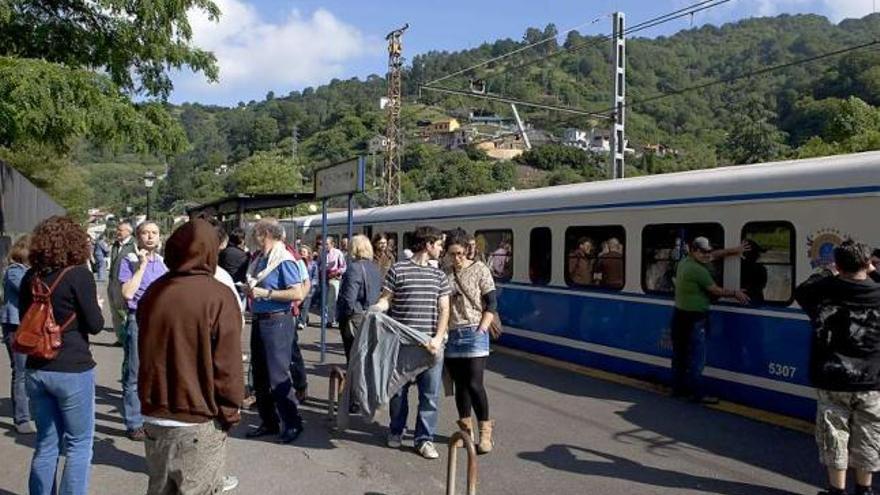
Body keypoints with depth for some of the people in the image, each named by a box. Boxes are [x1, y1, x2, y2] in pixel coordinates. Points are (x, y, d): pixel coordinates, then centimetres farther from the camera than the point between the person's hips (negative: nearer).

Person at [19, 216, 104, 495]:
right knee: (78, 445, 8)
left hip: (37, 370, 6)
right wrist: (96, 306, 8)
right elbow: (95, 325, -10)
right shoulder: (79, 274, -13)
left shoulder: (30, 277, 4)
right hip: (73, 370, -6)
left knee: (46, 444, 16)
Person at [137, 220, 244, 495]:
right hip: (200, 422, -5)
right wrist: (231, 412, -5)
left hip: (154, 416, 6)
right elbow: (227, 365, -15)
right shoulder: (218, 295, -15)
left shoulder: (153, 293, 4)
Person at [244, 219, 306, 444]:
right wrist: (251, 289, 2)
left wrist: (265, 293, -19)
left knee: (278, 376, -4)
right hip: (259, 320, 9)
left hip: (276, 322, -9)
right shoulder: (260, 259, 11)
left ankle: (292, 423, 9)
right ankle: (268, 423, 26)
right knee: (259, 375, 14)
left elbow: (297, 293, -21)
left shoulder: (283, 260, -14)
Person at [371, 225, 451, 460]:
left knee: (430, 394, 3)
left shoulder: (439, 275, 10)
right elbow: (386, 300, 1)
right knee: (398, 390, 10)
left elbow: (444, 309, 6)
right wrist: (375, 309, -21)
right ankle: (396, 431, 31)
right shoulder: (398, 270, -1)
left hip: (431, 345, 3)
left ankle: (424, 438, 16)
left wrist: (438, 339, -6)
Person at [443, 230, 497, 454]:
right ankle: (466, 429, 24)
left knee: (474, 384, -8)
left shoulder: (479, 269, -1)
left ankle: (485, 431, 6)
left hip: (473, 333, -4)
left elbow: (491, 304, -2)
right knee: (460, 384, 10)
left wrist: (481, 330, -10)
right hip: (451, 335, 4)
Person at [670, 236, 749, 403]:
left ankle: (678, 389, 24)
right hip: (694, 318, -10)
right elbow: (716, 291, -12)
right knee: (696, 358, -2)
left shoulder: (684, 262, 8)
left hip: (680, 315, 10)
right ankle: (696, 394, 3)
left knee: (679, 355, 15)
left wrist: (733, 251, 19)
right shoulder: (699, 270, -20)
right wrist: (735, 293, 3)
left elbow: (713, 255, 20)